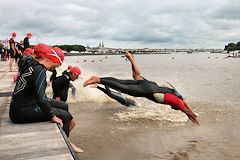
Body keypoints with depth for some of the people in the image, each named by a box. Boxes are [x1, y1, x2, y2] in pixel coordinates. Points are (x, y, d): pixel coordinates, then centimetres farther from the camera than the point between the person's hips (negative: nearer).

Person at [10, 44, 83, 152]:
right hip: (21, 111, -10)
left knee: (63, 106, 11)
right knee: (64, 116, -12)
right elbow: (40, 99, -32)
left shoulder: (33, 64, 6)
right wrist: (52, 116, -21)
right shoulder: (39, 71, -24)